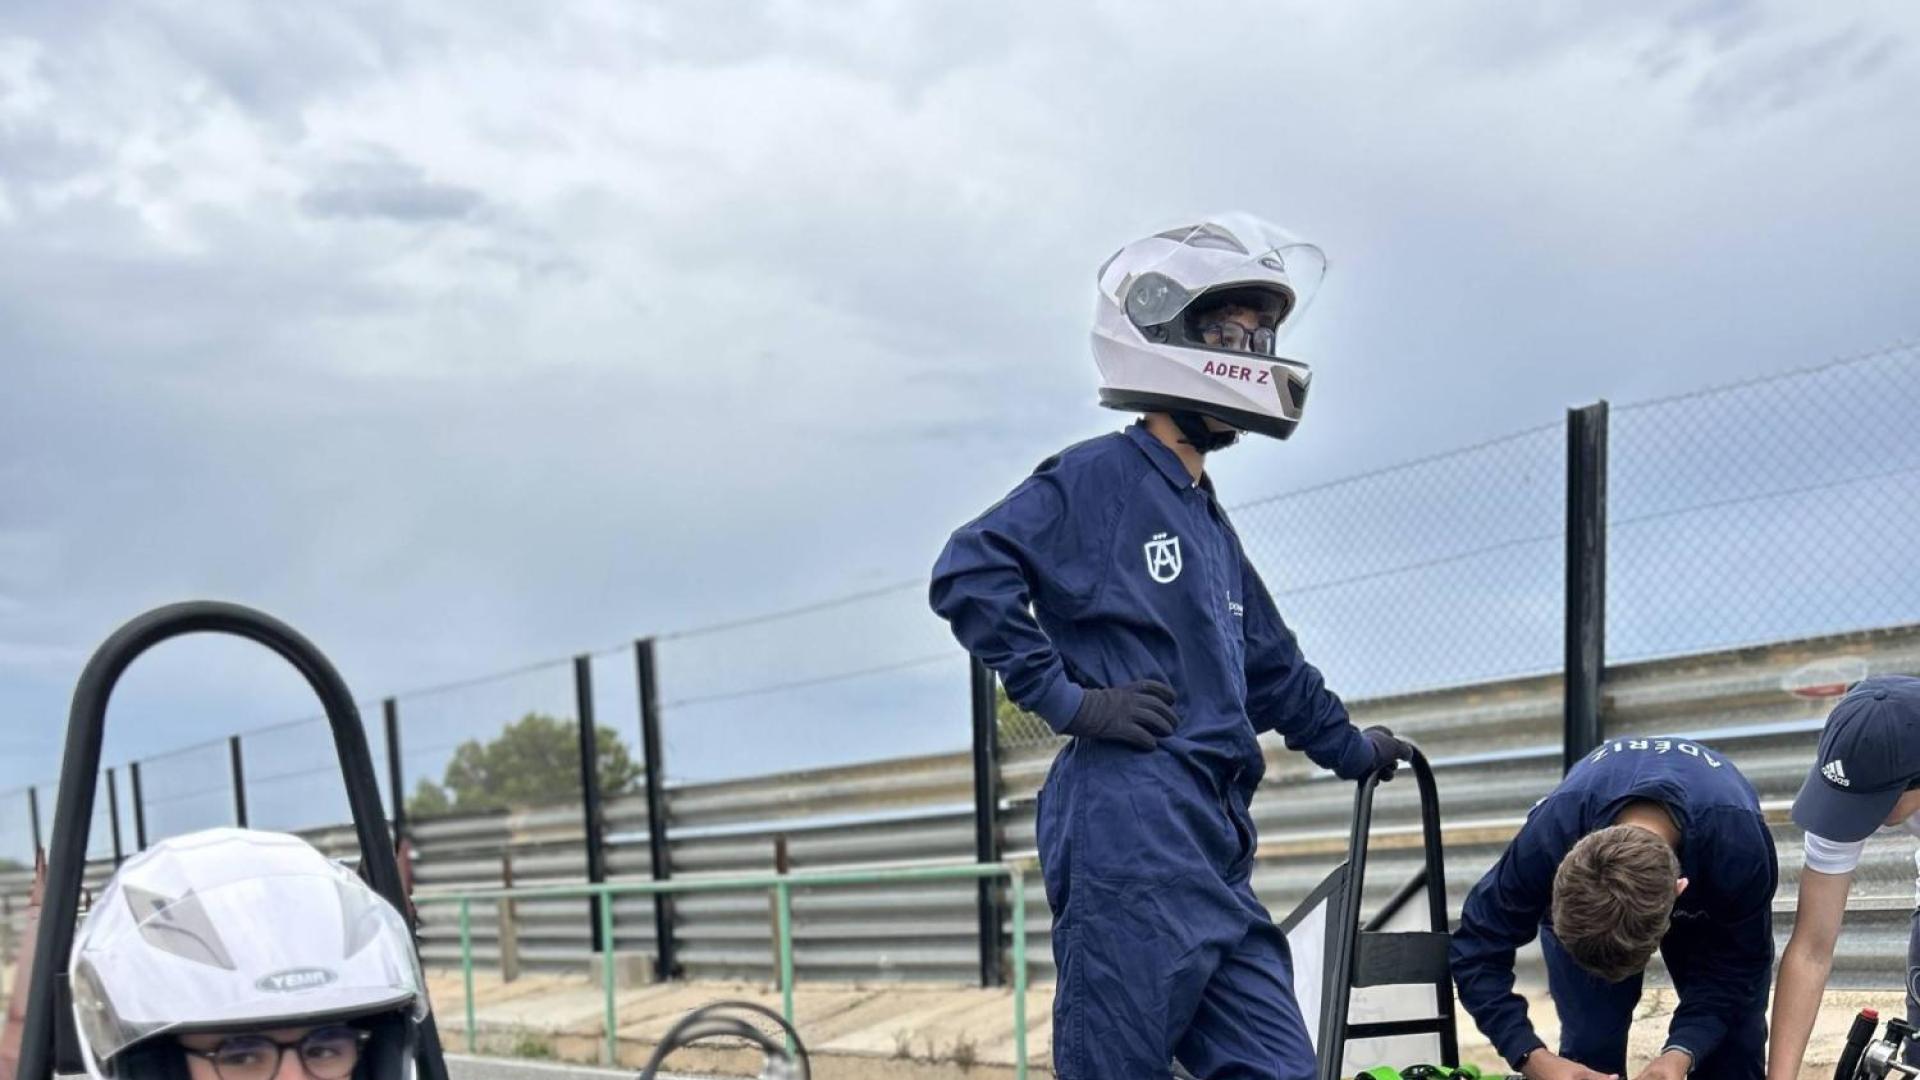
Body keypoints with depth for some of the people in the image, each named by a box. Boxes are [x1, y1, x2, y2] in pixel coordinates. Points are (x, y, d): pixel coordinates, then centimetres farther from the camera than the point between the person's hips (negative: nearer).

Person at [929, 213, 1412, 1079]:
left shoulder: (1211, 524, 23)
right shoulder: (1096, 478, -5)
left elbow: (1271, 665, 35)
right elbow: (967, 575, -16)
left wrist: (1351, 749, 45)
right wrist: (1069, 697, -15)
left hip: (1216, 855, 9)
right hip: (1129, 835, -9)